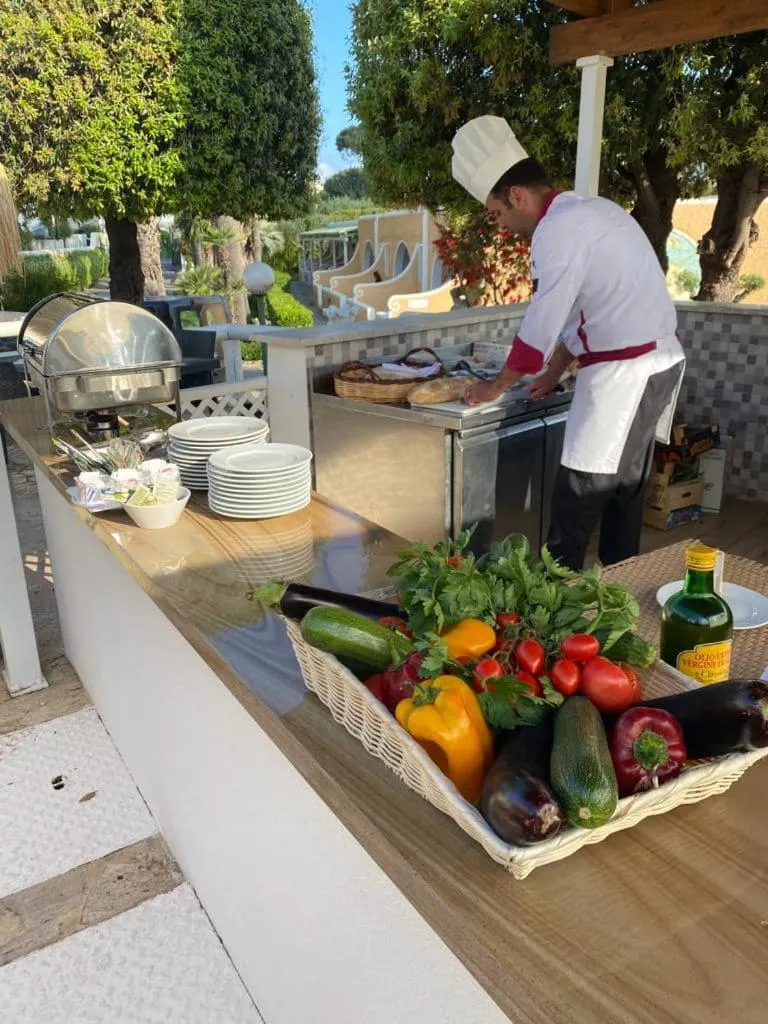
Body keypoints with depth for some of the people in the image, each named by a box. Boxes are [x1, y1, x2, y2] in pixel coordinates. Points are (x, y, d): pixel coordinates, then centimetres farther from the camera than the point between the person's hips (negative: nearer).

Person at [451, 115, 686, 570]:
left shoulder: (558, 228, -16)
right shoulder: (592, 209, 15)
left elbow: (541, 323, -15)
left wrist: (498, 386, -2)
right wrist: (556, 372, 20)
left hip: (623, 373, -10)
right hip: (659, 361, 10)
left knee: (580, 494, -3)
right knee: (626, 485, 16)